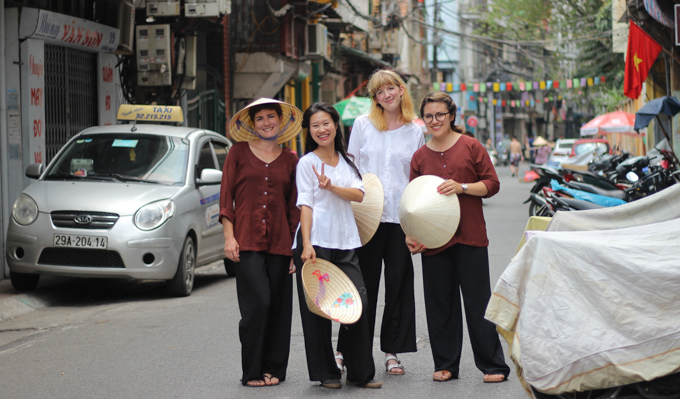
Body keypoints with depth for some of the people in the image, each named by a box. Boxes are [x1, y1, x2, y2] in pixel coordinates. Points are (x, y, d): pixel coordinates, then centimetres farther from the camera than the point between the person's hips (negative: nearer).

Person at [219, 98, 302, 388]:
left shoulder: (289, 160, 12)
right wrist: (229, 236, -5)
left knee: (278, 307, 3)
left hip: (279, 242, 3)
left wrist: (295, 245, 6)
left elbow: (294, 206, 12)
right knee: (258, 304, -11)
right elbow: (226, 195, 3)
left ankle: (273, 369, 15)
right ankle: (252, 372, -1)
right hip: (246, 241, -3)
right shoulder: (239, 152, 6)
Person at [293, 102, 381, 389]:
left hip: (346, 243, 4)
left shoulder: (346, 162, 15)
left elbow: (359, 195, 0)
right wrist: (306, 245, -17)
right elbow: (305, 205, -7)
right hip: (316, 242, -4)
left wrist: (331, 187, -18)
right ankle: (326, 373, 11)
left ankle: (361, 372, 8)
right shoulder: (307, 162, 1)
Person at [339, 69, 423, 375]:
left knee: (399, 283, 4)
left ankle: (392, 351, 13)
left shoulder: (416, 131, 8)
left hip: (401, 215, 1)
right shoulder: (363, 125, 6)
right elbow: (350, 167, 9)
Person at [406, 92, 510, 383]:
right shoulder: (420, 157, 10)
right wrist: (410, 234, 1)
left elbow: (492, 184, -1)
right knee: (440, 304, 8)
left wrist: (462, 187, -16)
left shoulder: (470, 146, 1)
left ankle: (493, 365, 6)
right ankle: (445, 365, 18)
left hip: (470, 238, -3)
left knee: (478, 302, -1)